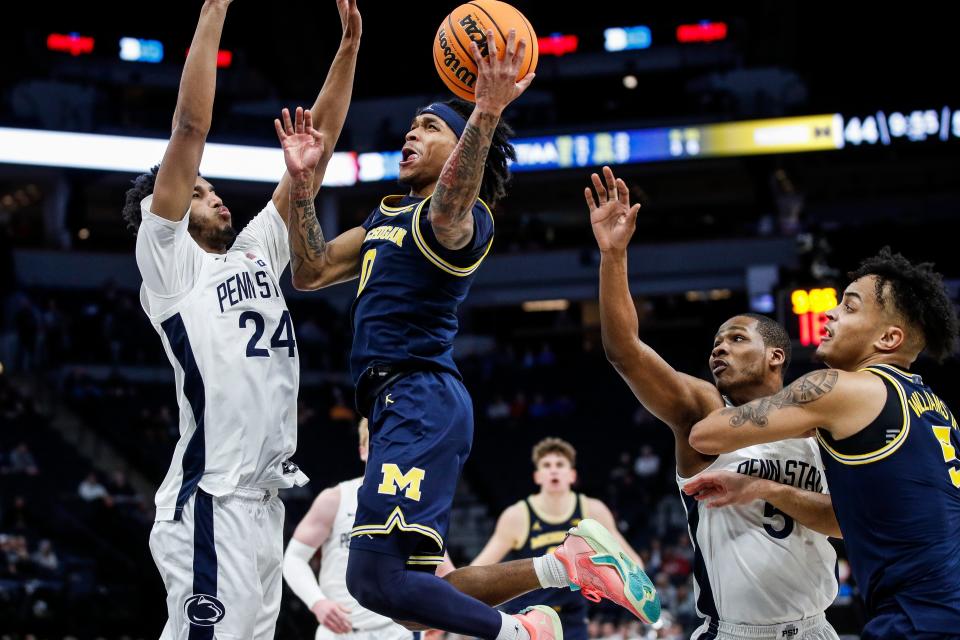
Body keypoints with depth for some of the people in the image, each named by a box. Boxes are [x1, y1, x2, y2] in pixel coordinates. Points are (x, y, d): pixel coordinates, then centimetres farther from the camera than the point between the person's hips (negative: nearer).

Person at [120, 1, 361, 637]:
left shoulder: (255, 251, 19)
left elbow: (319, 145, 17)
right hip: (212, 503, -8)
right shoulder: (167, 260, 0)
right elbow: (191, 127, -8)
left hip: (265, 498, 8)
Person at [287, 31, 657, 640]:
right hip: (395, 402, 9)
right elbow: (311, 271, 20)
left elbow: (447, 211, -30)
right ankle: (568, 561, 13)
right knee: (406, 588, 9)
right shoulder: (387, 216, 23)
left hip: (422, 400, -9)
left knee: (377, 579, -22)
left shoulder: (464, 217, -4)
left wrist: (485, 113, -45)